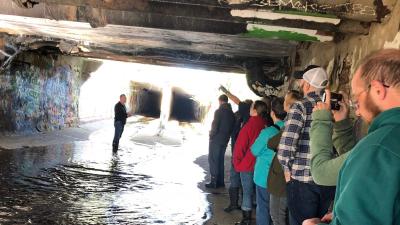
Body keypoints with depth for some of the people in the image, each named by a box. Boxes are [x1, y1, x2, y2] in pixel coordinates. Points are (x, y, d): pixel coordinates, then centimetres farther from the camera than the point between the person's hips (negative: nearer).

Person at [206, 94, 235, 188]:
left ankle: (214, 181, -2)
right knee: (220, 160, 15)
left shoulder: (219, 111, -13)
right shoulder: (231, 113, 7)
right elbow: (232, 126, 8)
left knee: (213, 160, 0)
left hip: (216, 139, -7)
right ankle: (220, 181, 17)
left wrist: (211, 135, -3)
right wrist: (227, 135, 13)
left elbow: (215, 125, -17)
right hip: (225, 140, 7)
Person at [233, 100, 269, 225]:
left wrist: (237, 163, 0)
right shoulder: (266, 125, -5)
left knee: (247, 192, 4)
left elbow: (240, 146, -13)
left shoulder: (249, 126, -18)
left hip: (247, 164, -5)